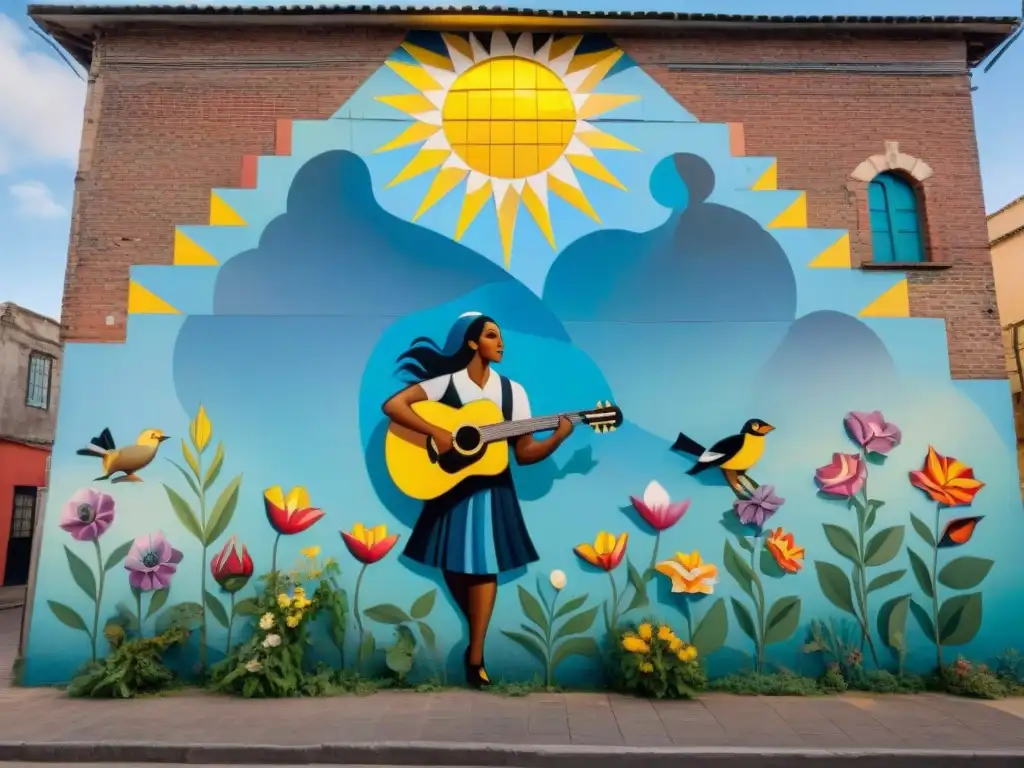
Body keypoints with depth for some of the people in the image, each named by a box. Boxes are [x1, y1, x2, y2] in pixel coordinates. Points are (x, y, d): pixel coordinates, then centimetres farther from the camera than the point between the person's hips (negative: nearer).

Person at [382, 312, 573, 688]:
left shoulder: (512, 391, 0)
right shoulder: (445, 383, -8)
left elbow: (524, 453, -2)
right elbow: (393, 405, -19)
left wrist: (558, 437, -18)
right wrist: (436, 432, -27)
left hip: (492, 488, 1)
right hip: (450, 486, -1)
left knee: (484, 564, -2)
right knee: (453, 564, 9)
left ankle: (475, 656, 9)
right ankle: (478, 638, 34)